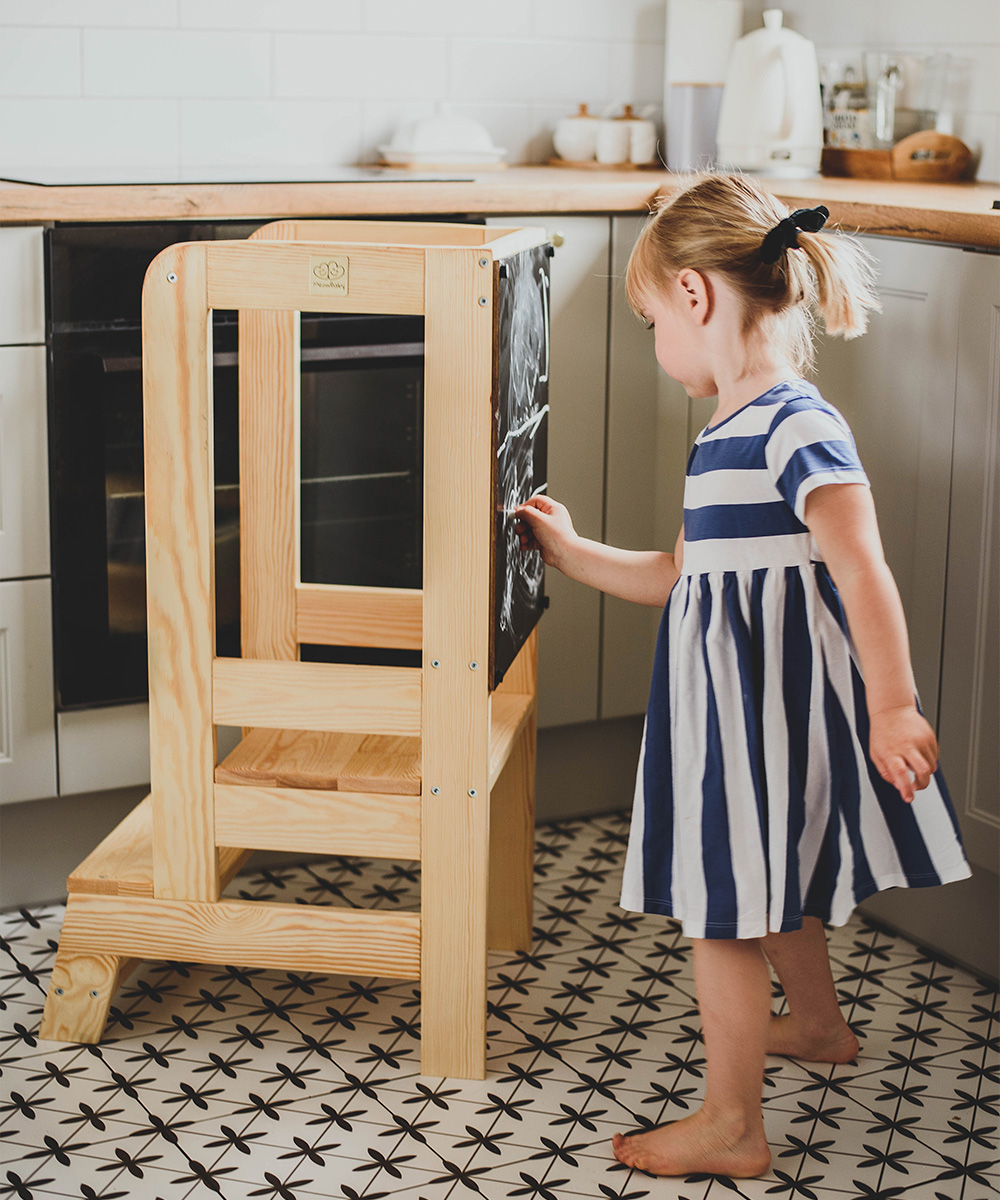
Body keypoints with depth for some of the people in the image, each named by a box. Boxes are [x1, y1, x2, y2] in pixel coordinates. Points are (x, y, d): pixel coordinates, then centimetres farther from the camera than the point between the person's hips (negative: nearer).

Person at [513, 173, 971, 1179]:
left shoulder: (797, 428, -21)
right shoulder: (727, 435, 10)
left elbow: (862, 573, -27)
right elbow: (680, 575, 18)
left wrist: (893, 710, -30)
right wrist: (572, 554, 24)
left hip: (766, 710, -10)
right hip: (736, 706, 10)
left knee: (723, 903, 0)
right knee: (768, 885, 27)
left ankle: (731, 1126, 13)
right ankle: (818, 1026, 51)